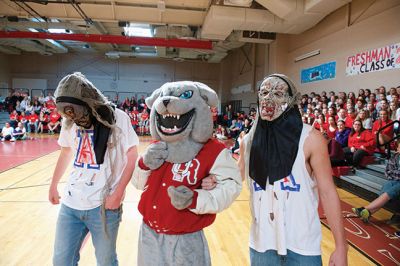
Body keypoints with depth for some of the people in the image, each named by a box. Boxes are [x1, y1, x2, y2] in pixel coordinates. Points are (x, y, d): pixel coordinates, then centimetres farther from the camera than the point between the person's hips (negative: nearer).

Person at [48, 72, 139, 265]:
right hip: (70, 204, 4)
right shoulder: (69, 122, 2)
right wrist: (53, 185, 23)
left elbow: (132, 157, -8)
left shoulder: (118, 118, -12)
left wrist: (118, 193, -13)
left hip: (103, 205, -4)